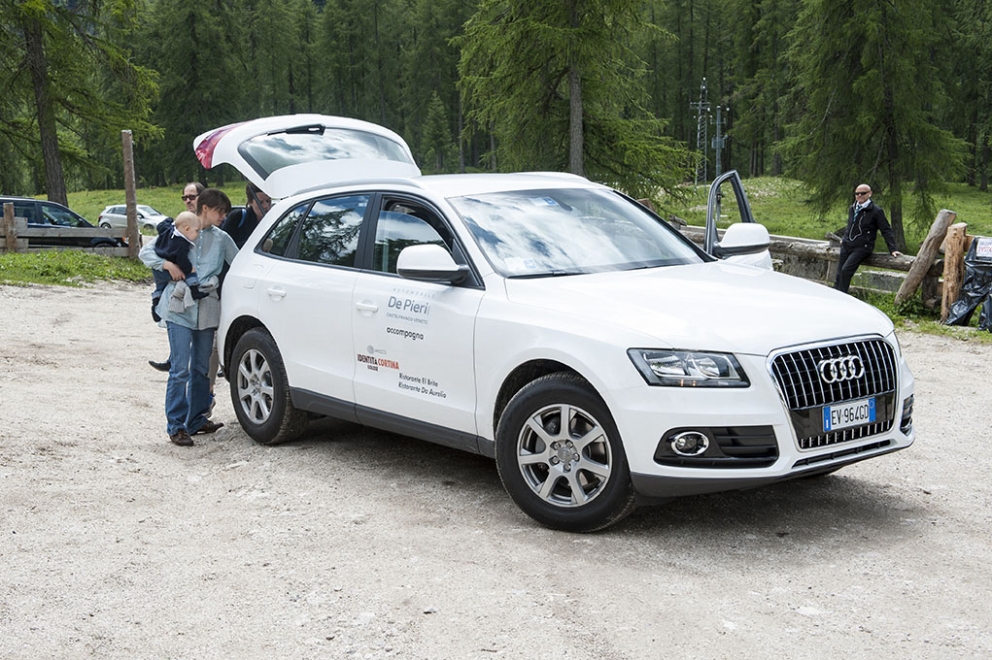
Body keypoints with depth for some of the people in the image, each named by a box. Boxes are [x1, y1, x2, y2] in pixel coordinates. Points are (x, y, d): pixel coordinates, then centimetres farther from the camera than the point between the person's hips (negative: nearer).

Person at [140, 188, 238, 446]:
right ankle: (176, 426, -2)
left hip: (207, 310, 4)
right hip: (179, 308, -4)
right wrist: (168, 265, -11)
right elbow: (145, 252, 5)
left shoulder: (222, 239, 10)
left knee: (201, 368, 12)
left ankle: (197, 420, 23)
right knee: (180, 369, -8)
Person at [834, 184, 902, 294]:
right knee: (839, 274, 1)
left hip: (862, 247, -7)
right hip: (846, 246, 7)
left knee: (846, 270, -23)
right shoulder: (852, 209, 13)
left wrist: (892, 249, -9)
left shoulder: (876, 211, -5)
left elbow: (886, 230, -3)